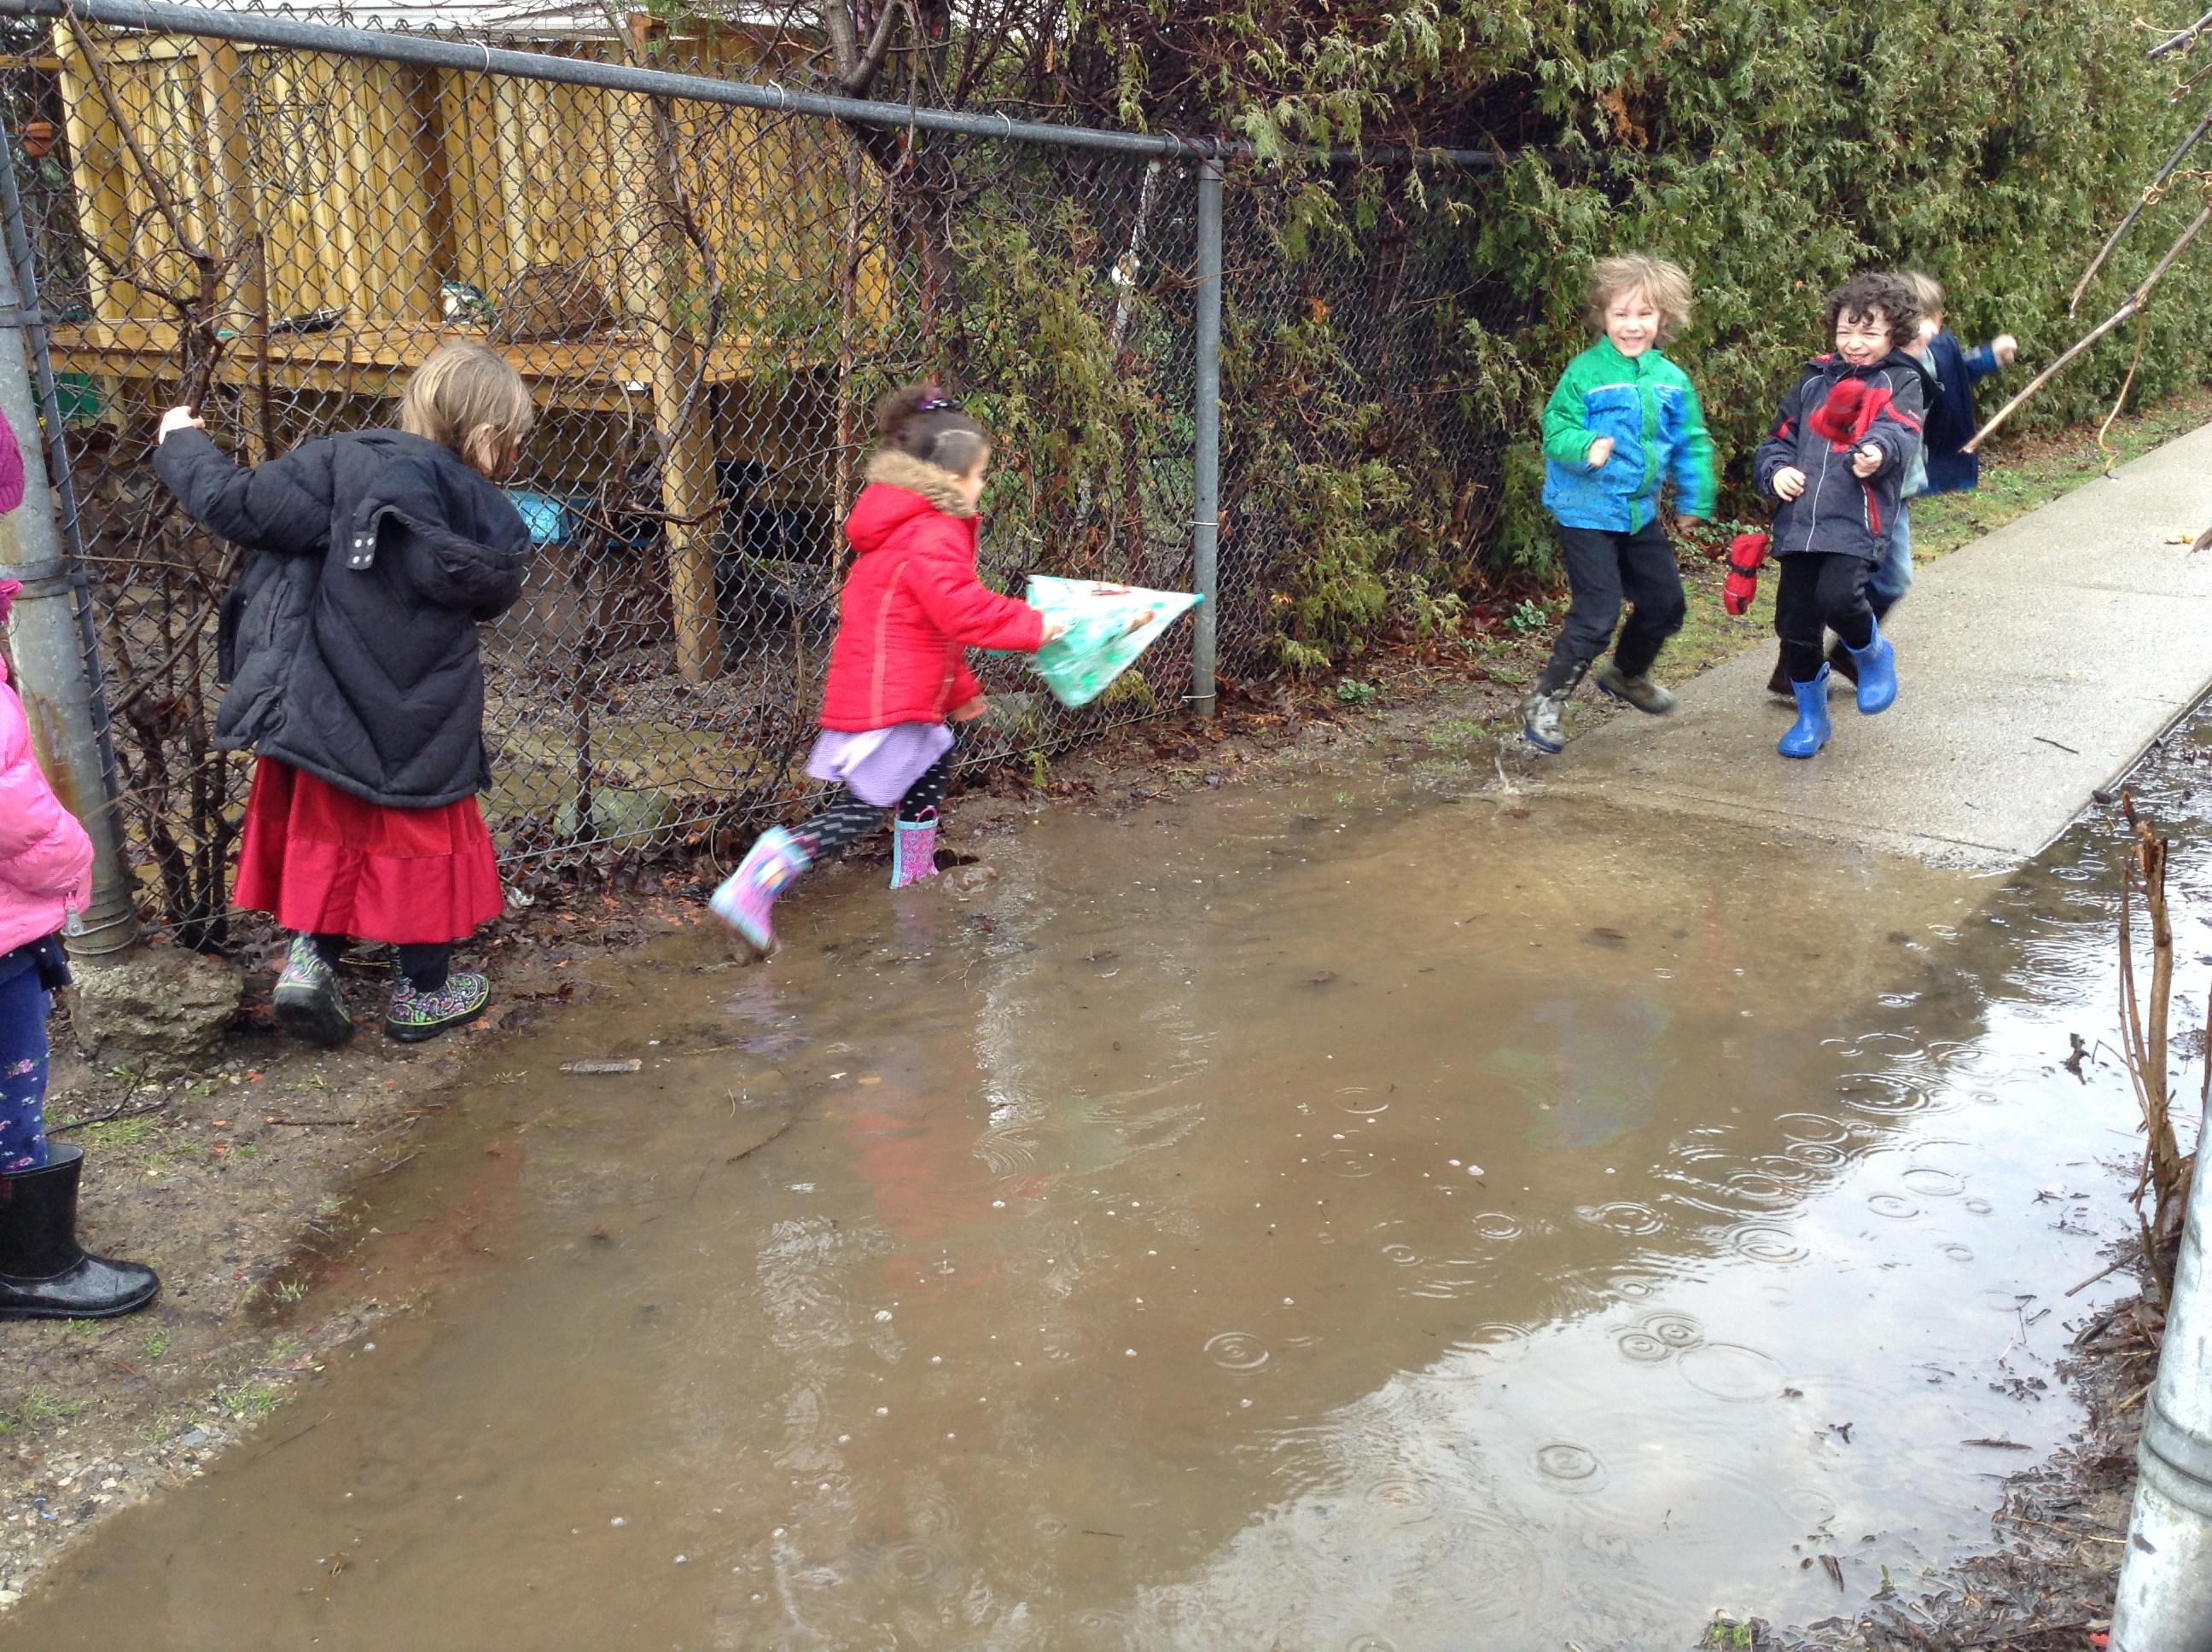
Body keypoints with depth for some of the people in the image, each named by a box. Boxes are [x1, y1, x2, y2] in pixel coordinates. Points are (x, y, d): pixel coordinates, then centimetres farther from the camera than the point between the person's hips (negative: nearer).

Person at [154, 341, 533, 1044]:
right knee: (422, 843, 16)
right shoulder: (494, 528, -11)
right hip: (421, 724, -1)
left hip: (326, 710, 1)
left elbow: (239, 506, -15)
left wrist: (183, 446, 4)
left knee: (333, 834, 23)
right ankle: (423, 993, 28)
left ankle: (310, 958, 14)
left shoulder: (344, 462, -14)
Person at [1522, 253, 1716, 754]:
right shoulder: (1584, 373, -14)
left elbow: (1692, 442, 12)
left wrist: (1694, 499, 14)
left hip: (1640, 512, 7)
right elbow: (1556, 430, -17)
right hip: (1588, 512, -6)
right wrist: (1585, 447, -37)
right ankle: (1545, 703, 2)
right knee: (1598, 610, -12)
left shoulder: (1671, 379, 2)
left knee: (1664, 603, 16)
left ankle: (1627, 676, 43)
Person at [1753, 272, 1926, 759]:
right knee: (1794, 622, 5)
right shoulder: (1815, 380, 17)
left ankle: (1874, 654, 9)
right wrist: (1776, 470, -3)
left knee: (1837, 596, -26)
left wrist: (1879, 451, -38)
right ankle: (1810, 716, 26)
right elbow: (1780, 437, 19)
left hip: (1856, 522, -4)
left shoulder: (1900, 381, 5)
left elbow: (1900, 428, -14)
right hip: (1799, 519, 4)